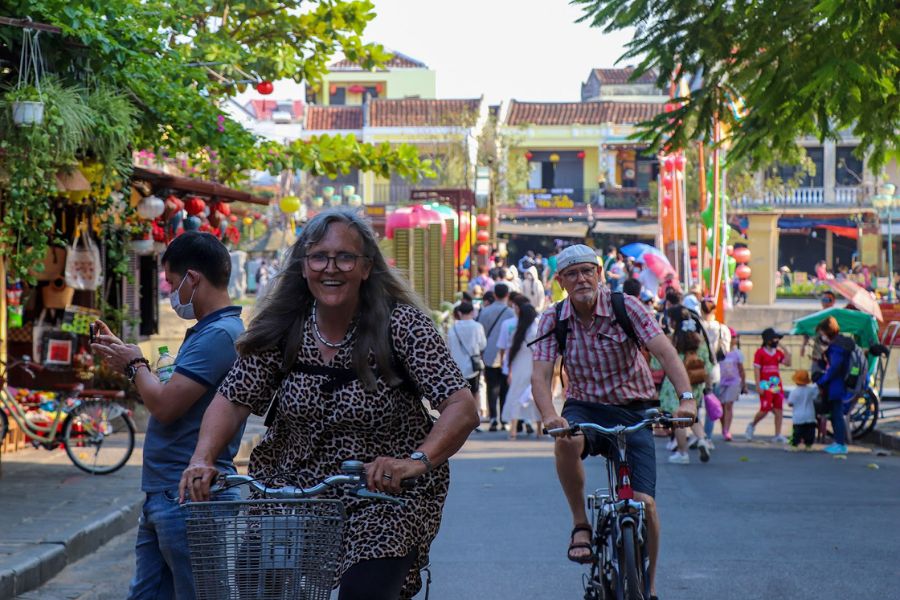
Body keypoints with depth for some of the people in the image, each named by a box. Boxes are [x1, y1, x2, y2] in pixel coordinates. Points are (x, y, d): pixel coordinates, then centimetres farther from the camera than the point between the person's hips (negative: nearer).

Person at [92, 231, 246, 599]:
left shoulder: (219, 335, -18)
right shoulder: (205, 331, 16)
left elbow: (165, 405, -22)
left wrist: (134, 365, -4)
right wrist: (127, 358, 13)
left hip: (189, 499, -10)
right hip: (162, 496, 10)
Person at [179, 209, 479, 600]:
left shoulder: (401, 324, -13)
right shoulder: (281, 330, -3)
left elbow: (462, 409, -19)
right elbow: (233, 400, 2)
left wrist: (418, 461, -36)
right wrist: (202, 460, -16)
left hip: (386, 496, -4)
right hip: (296, 488, 4)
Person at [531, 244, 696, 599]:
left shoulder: (624, 307, -11)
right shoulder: (553, 320, -6)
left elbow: (664, 352, -20)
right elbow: (540, 375, -15)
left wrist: (686, 398, -37)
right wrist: (549, 416, -36)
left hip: (633, 411, -1)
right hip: (585, 407, 1)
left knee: (644, 503, -12)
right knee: (566, 442, -37)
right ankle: (580, 525, -15)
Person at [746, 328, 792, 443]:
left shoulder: (778, 352, 12)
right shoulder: (760, 352, -5)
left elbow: (787, 363, 3)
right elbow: (756, 370, -8)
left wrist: (784, 349, 2)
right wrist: (758, 386, -15)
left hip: (777, 385, 6)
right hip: (766, 386, -6)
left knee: (779, 410, 1)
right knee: (765, 410, -9)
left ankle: (778, 435, 5)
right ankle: (752, 425, 19)